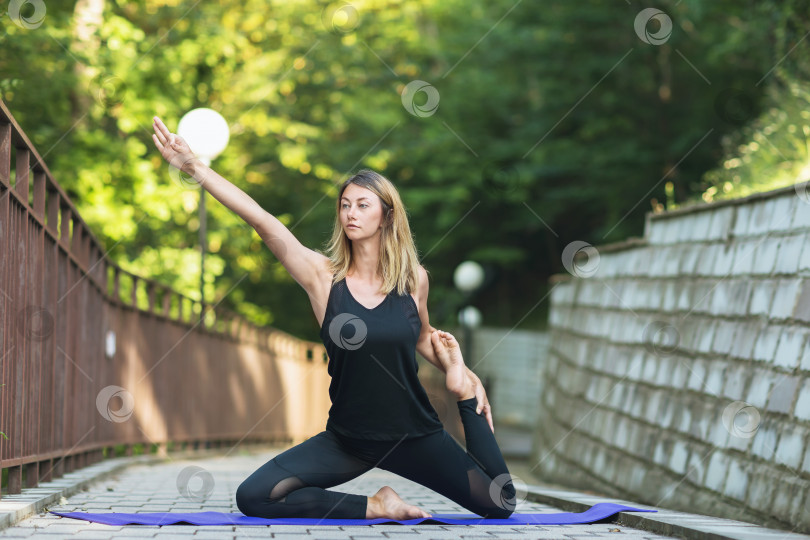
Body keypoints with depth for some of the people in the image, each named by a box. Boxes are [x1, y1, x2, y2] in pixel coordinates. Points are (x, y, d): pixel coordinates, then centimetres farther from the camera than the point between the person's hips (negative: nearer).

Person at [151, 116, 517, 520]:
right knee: (253, 498, -17)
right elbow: (260, 219, -20)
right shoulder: (323, 275, -9)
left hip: (413, 436, 0)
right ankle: (375, 507, -3)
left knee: (499, 505, -2)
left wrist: (461, 376, 3)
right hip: (348, 439, 0)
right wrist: (192, 166, -29)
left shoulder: (413, 278, -4)